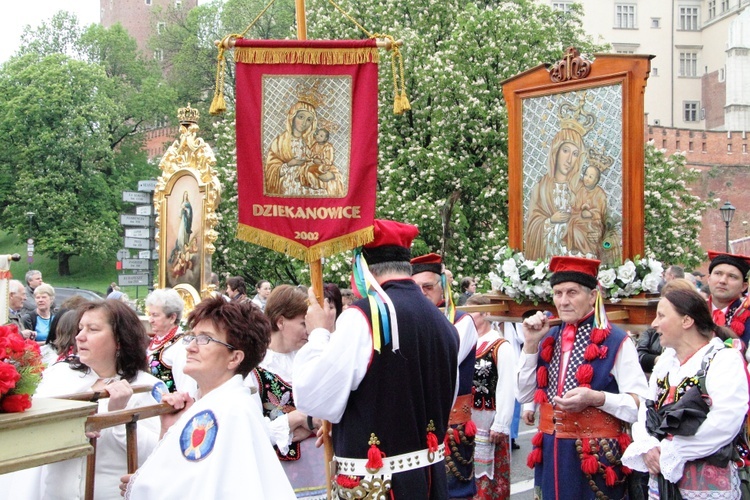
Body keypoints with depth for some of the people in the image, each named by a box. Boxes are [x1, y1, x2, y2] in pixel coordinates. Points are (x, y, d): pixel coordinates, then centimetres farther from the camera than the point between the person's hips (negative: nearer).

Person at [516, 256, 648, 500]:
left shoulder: (615, 342, -9)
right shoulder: (549, 339, 10)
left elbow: (641, 405, -13)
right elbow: (524, 395, 8)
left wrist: (596, 398, -27)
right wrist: (530, 345, -1)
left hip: (597, 459, -5)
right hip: (551, 456, 5)